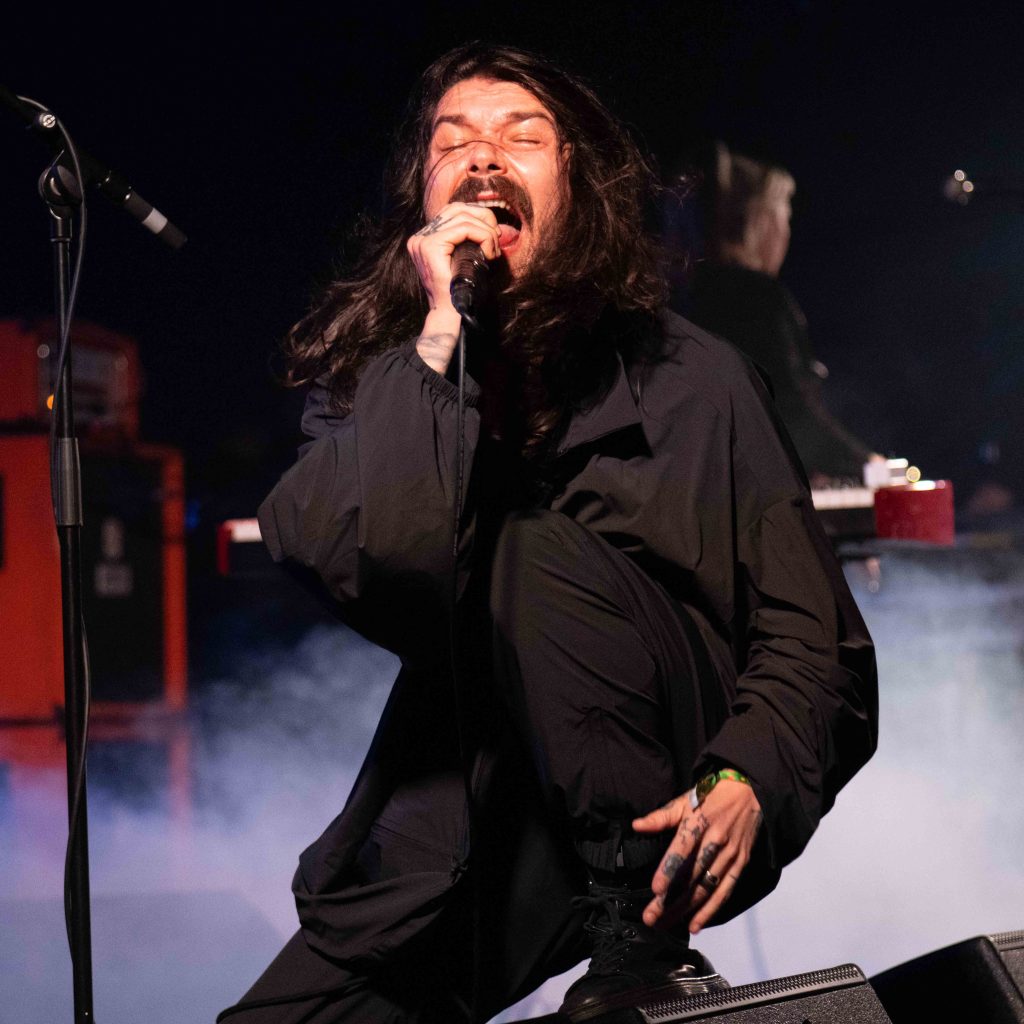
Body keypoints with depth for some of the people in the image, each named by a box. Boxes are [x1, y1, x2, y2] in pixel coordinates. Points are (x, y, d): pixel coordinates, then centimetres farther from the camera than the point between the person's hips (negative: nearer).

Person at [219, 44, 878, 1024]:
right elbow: (347, 559, -19)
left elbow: (813, 638, -6)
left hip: (661, 821, -2)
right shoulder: (368, 382, 2)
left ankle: (647, 942, -20)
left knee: (538, 540, -25)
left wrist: (747, 783, -25)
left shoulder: (691, 380, -2)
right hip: (466, 825, 3)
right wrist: (441, 339, -20)